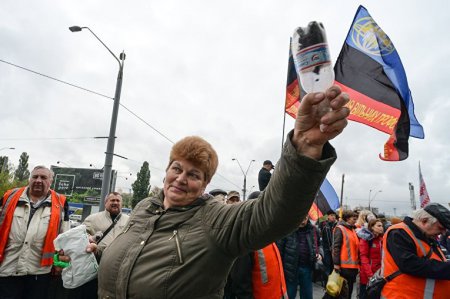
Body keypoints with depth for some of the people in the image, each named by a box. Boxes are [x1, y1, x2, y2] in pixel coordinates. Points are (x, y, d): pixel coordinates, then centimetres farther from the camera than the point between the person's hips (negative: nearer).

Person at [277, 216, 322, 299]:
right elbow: (280, 248, -7)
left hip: (307, 268, 4)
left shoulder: (313, 230, 2)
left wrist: (320, 253, -1)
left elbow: (319, 245, 19)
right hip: (291, 268, -3)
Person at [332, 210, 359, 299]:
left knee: (349, 290, 13)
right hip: (344, 265, -8)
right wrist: (336, 264, -18)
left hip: (353, 265, 8)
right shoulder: (340, 229, -8)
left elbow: (356, 247, 19)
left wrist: (358, 263, 16)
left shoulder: (353, 230, 15)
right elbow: (336, 247, -14)